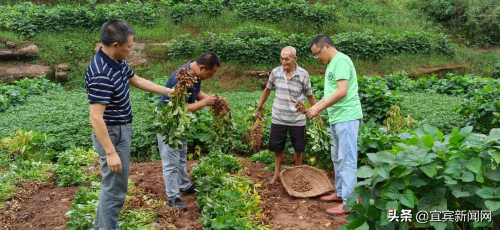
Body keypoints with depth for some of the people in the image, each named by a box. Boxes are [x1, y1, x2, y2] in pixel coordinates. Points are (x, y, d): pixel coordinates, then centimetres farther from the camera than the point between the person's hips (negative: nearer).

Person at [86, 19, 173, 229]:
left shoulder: (118, 61, 2)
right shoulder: (101, 75, -29)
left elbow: (137, 81, 18)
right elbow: (96, 118, -30)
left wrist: (168, 91, 17)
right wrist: (110, 152, -30)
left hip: (121, 129, 11)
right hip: (112, 134, -11)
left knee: (112, 186, 23)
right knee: (115, 190, 2)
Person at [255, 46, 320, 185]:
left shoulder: (303, 75, -11)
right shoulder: (275, 72, -6)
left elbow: (310, 95, 0)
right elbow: (267, 90, 10)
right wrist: (259, 109, 13)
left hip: (297, 119, -1)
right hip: (278, 118, 2)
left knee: (298, 148, 12)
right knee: (277, 147, 10)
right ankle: (277, 173, 28)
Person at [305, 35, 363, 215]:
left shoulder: (341, 60, -13)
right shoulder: (332, 64, 17)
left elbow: (342, 92, -22)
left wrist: (318, 109, -16)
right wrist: (314, 107, 8)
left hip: (347, 117, -10)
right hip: (337, 118, 10)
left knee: (347, 159, -6)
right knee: (338, 158, 17)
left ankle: (348, 202, -1)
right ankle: (340, 192, 29)